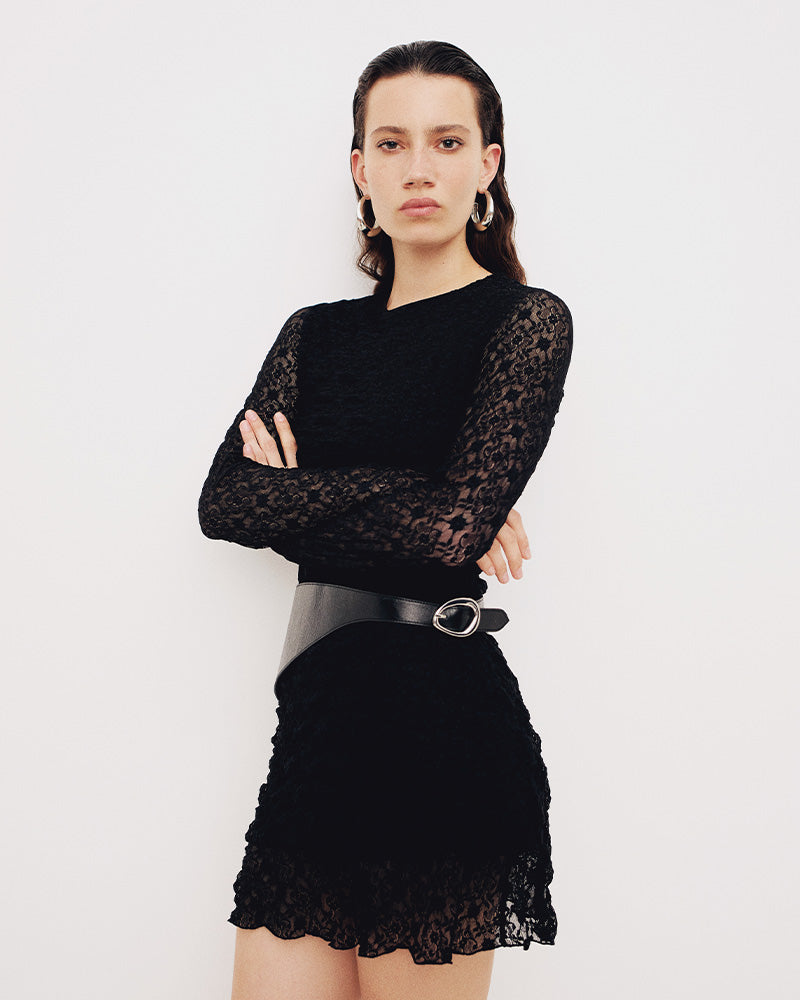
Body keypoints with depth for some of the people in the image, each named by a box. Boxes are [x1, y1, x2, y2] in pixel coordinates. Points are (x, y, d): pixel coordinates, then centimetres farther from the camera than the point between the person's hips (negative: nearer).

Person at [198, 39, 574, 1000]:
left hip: (437, 718, -5)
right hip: (317, 716, 5)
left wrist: (294, 489, -1)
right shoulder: (317, 333, 15)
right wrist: (411, 498, -10)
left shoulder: (524, 321, -1)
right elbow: (223, 500, 0)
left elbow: (458, 527, -14)